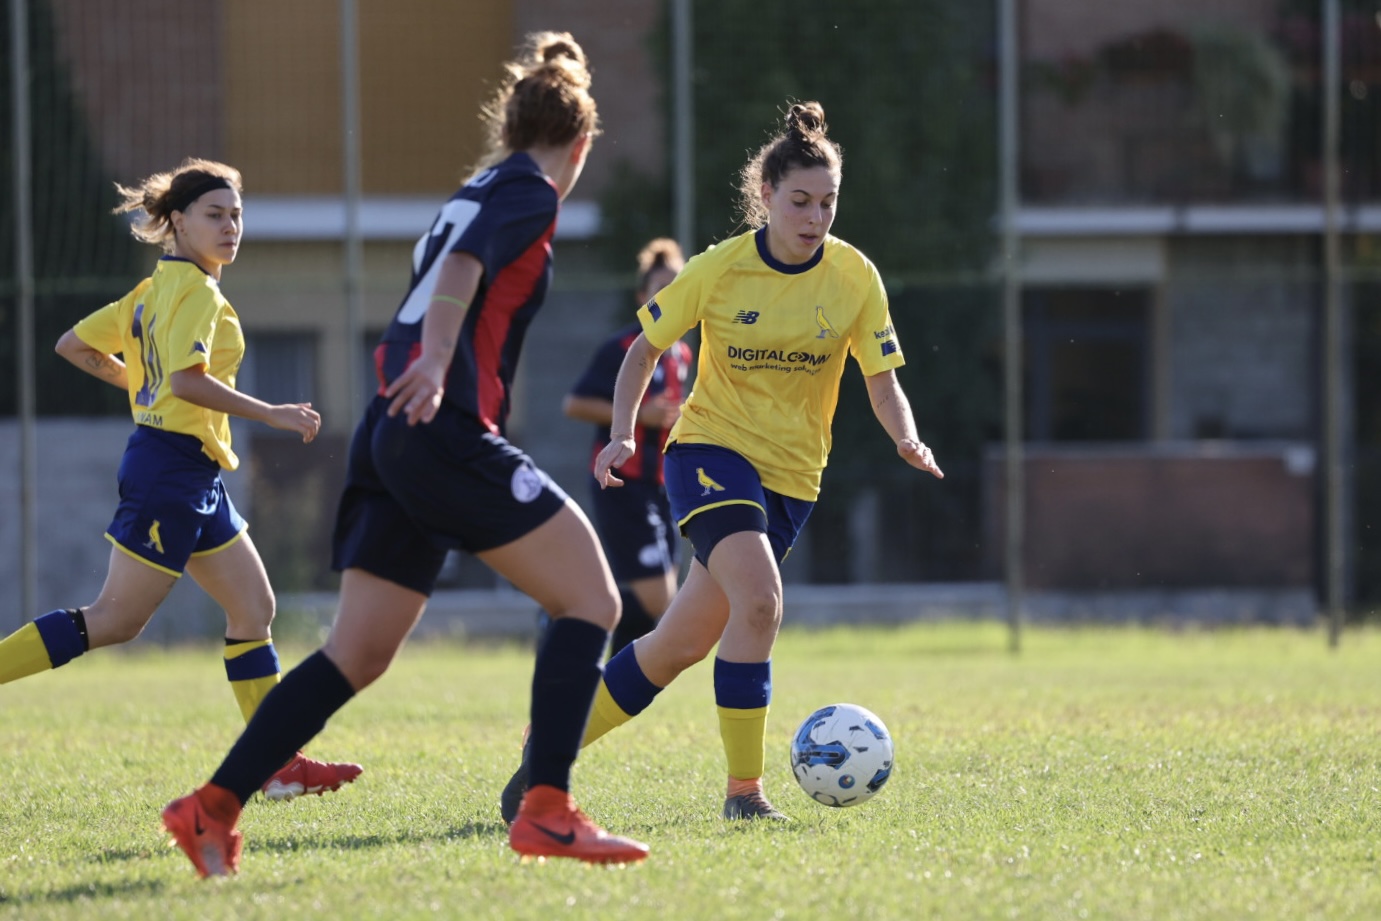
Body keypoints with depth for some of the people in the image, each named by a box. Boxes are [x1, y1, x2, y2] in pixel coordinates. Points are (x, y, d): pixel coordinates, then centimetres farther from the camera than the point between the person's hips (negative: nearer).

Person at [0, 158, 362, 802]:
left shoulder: (155, 290, 15)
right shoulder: (195, 290, -12)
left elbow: (73, 346, 18)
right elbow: (187, 380, -26)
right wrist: (273, 416, -22)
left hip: (195, 480, 10)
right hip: (172, 468, -10)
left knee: (253, 607, 7)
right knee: (115, 621, -8)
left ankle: (279, 764, 7)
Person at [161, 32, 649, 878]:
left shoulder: (480, 191, 24)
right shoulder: (530, 194, -1)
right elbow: (463, 268, -19)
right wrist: (435, 364, -34)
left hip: (394, 436, 9)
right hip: (448, 432, -9)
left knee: (356, 657, 9)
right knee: (591, 597, -4)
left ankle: (213, 808, 3)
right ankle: (547, 811, -12)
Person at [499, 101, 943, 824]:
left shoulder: (854, 278, -5)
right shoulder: (719, 270, -9)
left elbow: (883, 386, -2)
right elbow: (646, 349, 3)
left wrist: (908, 440, -23)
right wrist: (623, 433, -11)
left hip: (791, 477, 3)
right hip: (710, 447, -3)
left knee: (681, 644, 5)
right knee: (759, 600, -28)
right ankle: (743, 788, -21)